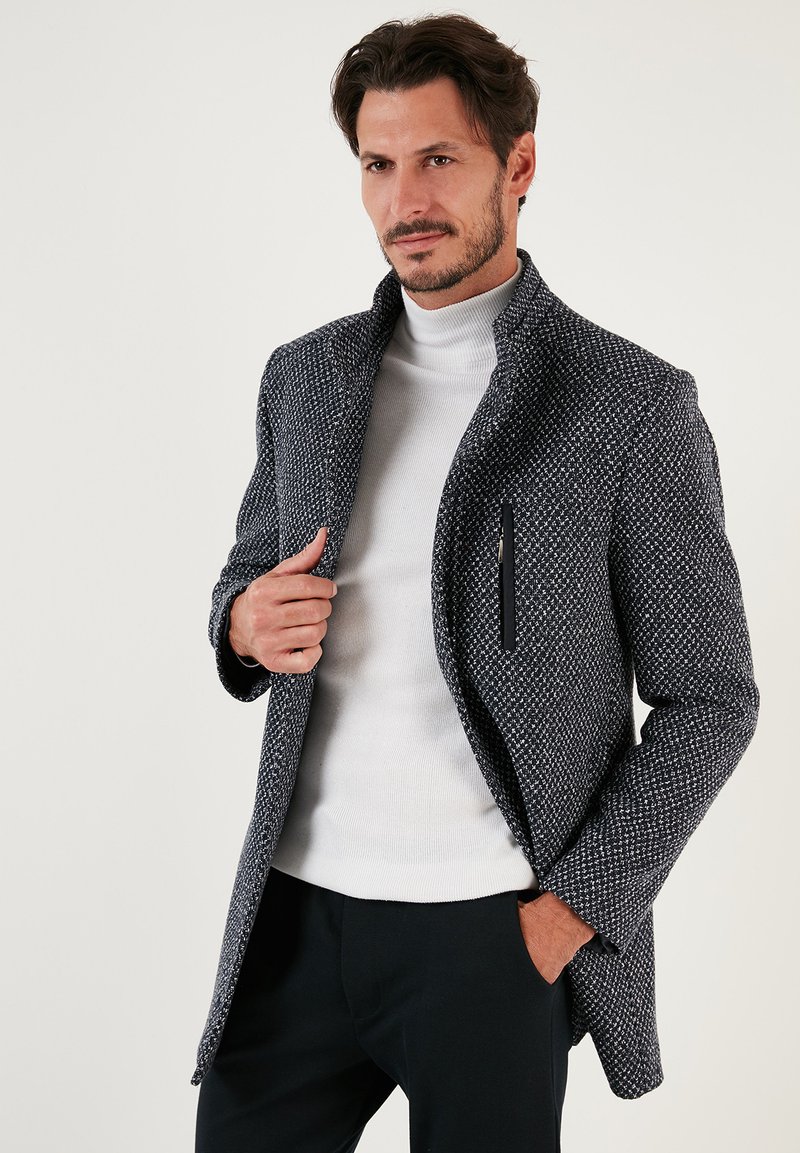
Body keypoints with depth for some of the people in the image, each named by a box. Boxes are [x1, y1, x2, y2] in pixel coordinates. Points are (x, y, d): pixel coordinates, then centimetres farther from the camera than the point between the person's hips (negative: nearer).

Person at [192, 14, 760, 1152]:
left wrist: (575, 910, -10)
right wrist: (246, 621, -4)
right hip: (297, 912, 4)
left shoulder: (635, 402, -6)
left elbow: (707, 699, -3)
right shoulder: (303, 377, 8)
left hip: (498, 933, -3)